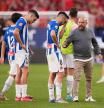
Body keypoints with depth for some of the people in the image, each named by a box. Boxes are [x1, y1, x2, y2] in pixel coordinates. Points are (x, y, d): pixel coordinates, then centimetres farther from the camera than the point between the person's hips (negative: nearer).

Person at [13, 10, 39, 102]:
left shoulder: (24, 22, 18)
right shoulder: (22, 21, -12)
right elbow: (15, 32, -27)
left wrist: (26, 47, 14)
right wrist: (22, 44, -19)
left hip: (21, 50, 10)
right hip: (21, 50, -10)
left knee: (19, 72, 9)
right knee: (25, 72, -9)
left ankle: (18, 95, 11)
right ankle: (24, 95, -9)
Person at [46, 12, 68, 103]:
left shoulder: (51, 23, 16)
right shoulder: (55, 24, -13)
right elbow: (53, 34, -32)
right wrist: (57, 44, -18)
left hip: (49, 51, 10)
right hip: (54, 50, -10)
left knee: (52, 74, 12)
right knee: (60, 73, -9)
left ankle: (51, 97, 14)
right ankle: (58, 97, -13)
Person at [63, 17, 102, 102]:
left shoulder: (90, 32, 8)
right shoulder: (74, 33, -4)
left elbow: (95, 43, 19)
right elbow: (67, 42, -9)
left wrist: (98, 53, 14)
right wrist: (64, 45, -31)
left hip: (89, 59, 5)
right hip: (79, 59, -5)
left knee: (89, 78, 9)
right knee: (77, 78, -12)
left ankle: (89, 96, 16)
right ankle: (75, 96, -13)